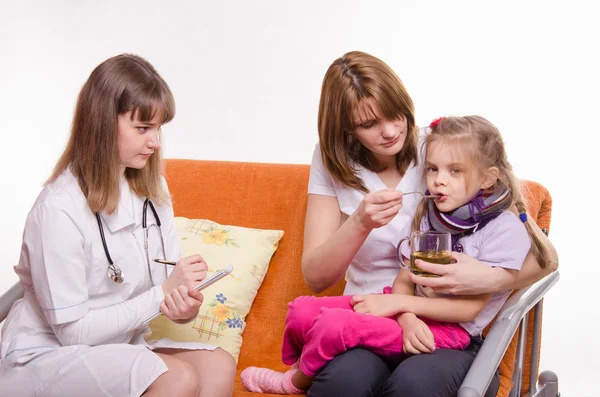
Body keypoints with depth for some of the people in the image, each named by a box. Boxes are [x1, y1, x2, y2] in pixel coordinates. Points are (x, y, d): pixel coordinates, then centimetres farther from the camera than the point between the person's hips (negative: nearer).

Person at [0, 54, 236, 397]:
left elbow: (171, 286, 5)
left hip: (118, 347, 7)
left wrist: (185, 305, -19)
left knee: (218, 365, -20)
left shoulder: (153, 190, 3)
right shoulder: (60, 208, -20)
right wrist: (161, 294, -19)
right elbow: (72, 330, -18)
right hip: (45, 358, -6)